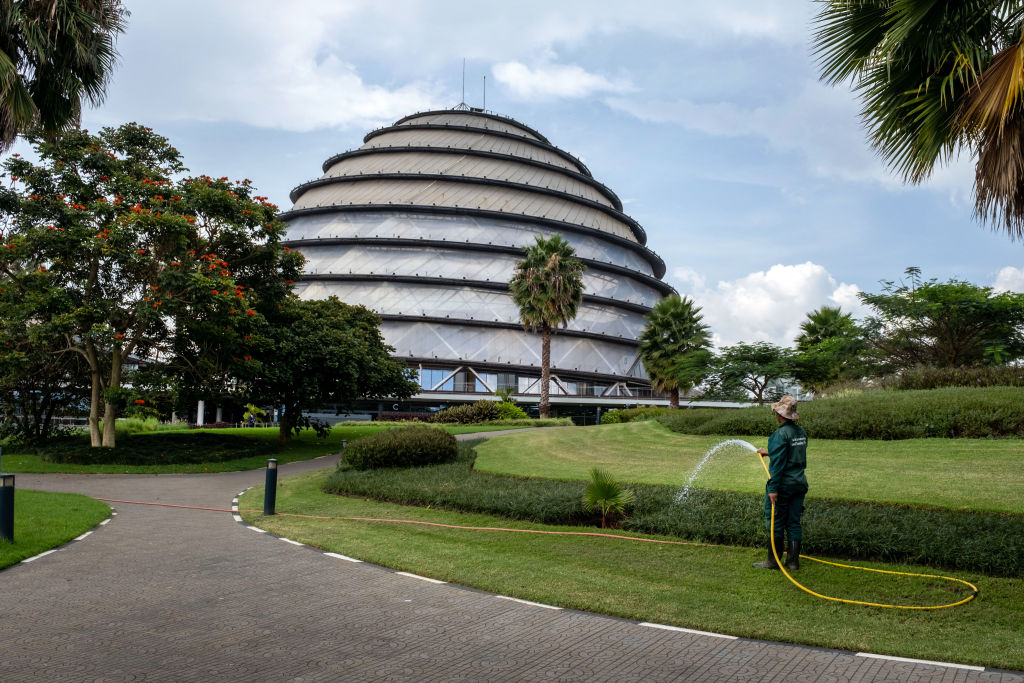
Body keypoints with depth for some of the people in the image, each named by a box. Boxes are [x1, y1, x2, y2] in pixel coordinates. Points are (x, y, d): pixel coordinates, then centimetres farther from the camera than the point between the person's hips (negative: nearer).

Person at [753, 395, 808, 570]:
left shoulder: (781, 434, -17)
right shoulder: (801, 432, 8)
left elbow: (778, 463, -20)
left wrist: (773, 488, -19)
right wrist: (769, 452, 30)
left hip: (783, 484, -8)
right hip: (799, 483, 8)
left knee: (775, 522, 3)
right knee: (794, 522, 11)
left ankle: (773, 561, 11)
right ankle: (793, 561, 15)